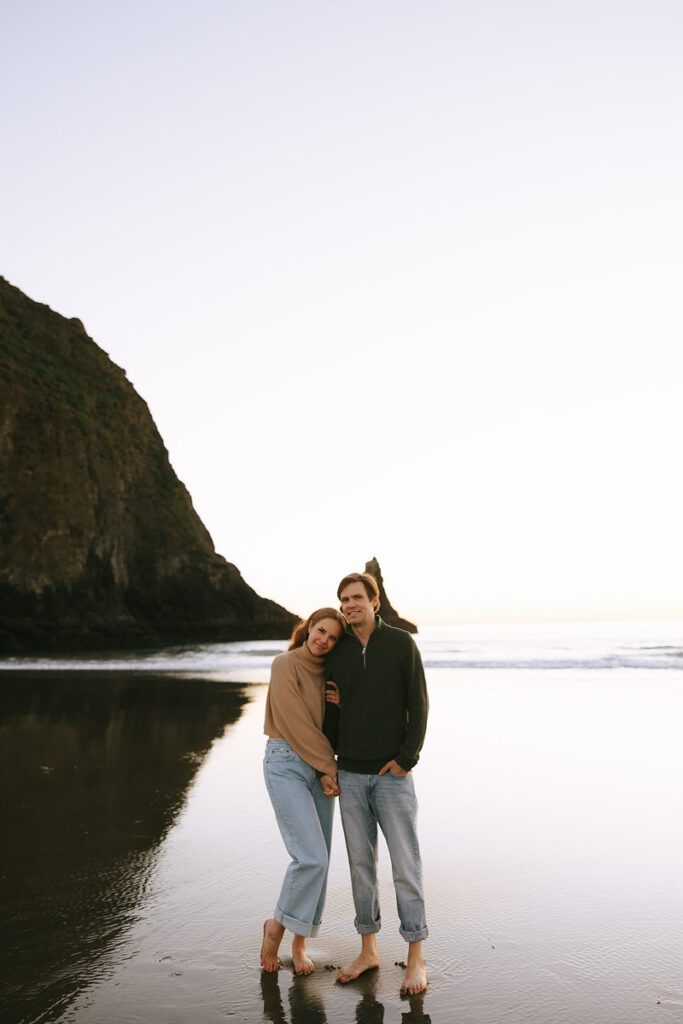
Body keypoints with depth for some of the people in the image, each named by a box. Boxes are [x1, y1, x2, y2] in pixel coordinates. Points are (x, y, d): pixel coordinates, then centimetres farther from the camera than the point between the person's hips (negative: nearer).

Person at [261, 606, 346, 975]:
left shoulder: (328, 672, 10)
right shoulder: (285, 664, -9)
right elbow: (295, 722, -14)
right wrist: (328, 767, -11)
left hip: (321, 768, 6)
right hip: (287, 764, -6)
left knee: (318, 860, 7)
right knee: (312, 857, -14)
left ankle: (299, 943, 22)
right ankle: (277, 925, 10)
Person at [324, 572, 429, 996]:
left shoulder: (402, 643, -7)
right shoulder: (336, 653, 3)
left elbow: (418, 705, -8)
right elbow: (331, 714, 8)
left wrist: (407, 759, -14)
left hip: (393, 774, -4)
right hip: (351, 775, 4)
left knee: (406, 865, 0)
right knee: (361, 864, 12)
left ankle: (416, 959, 13)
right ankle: (368, 951, 26)